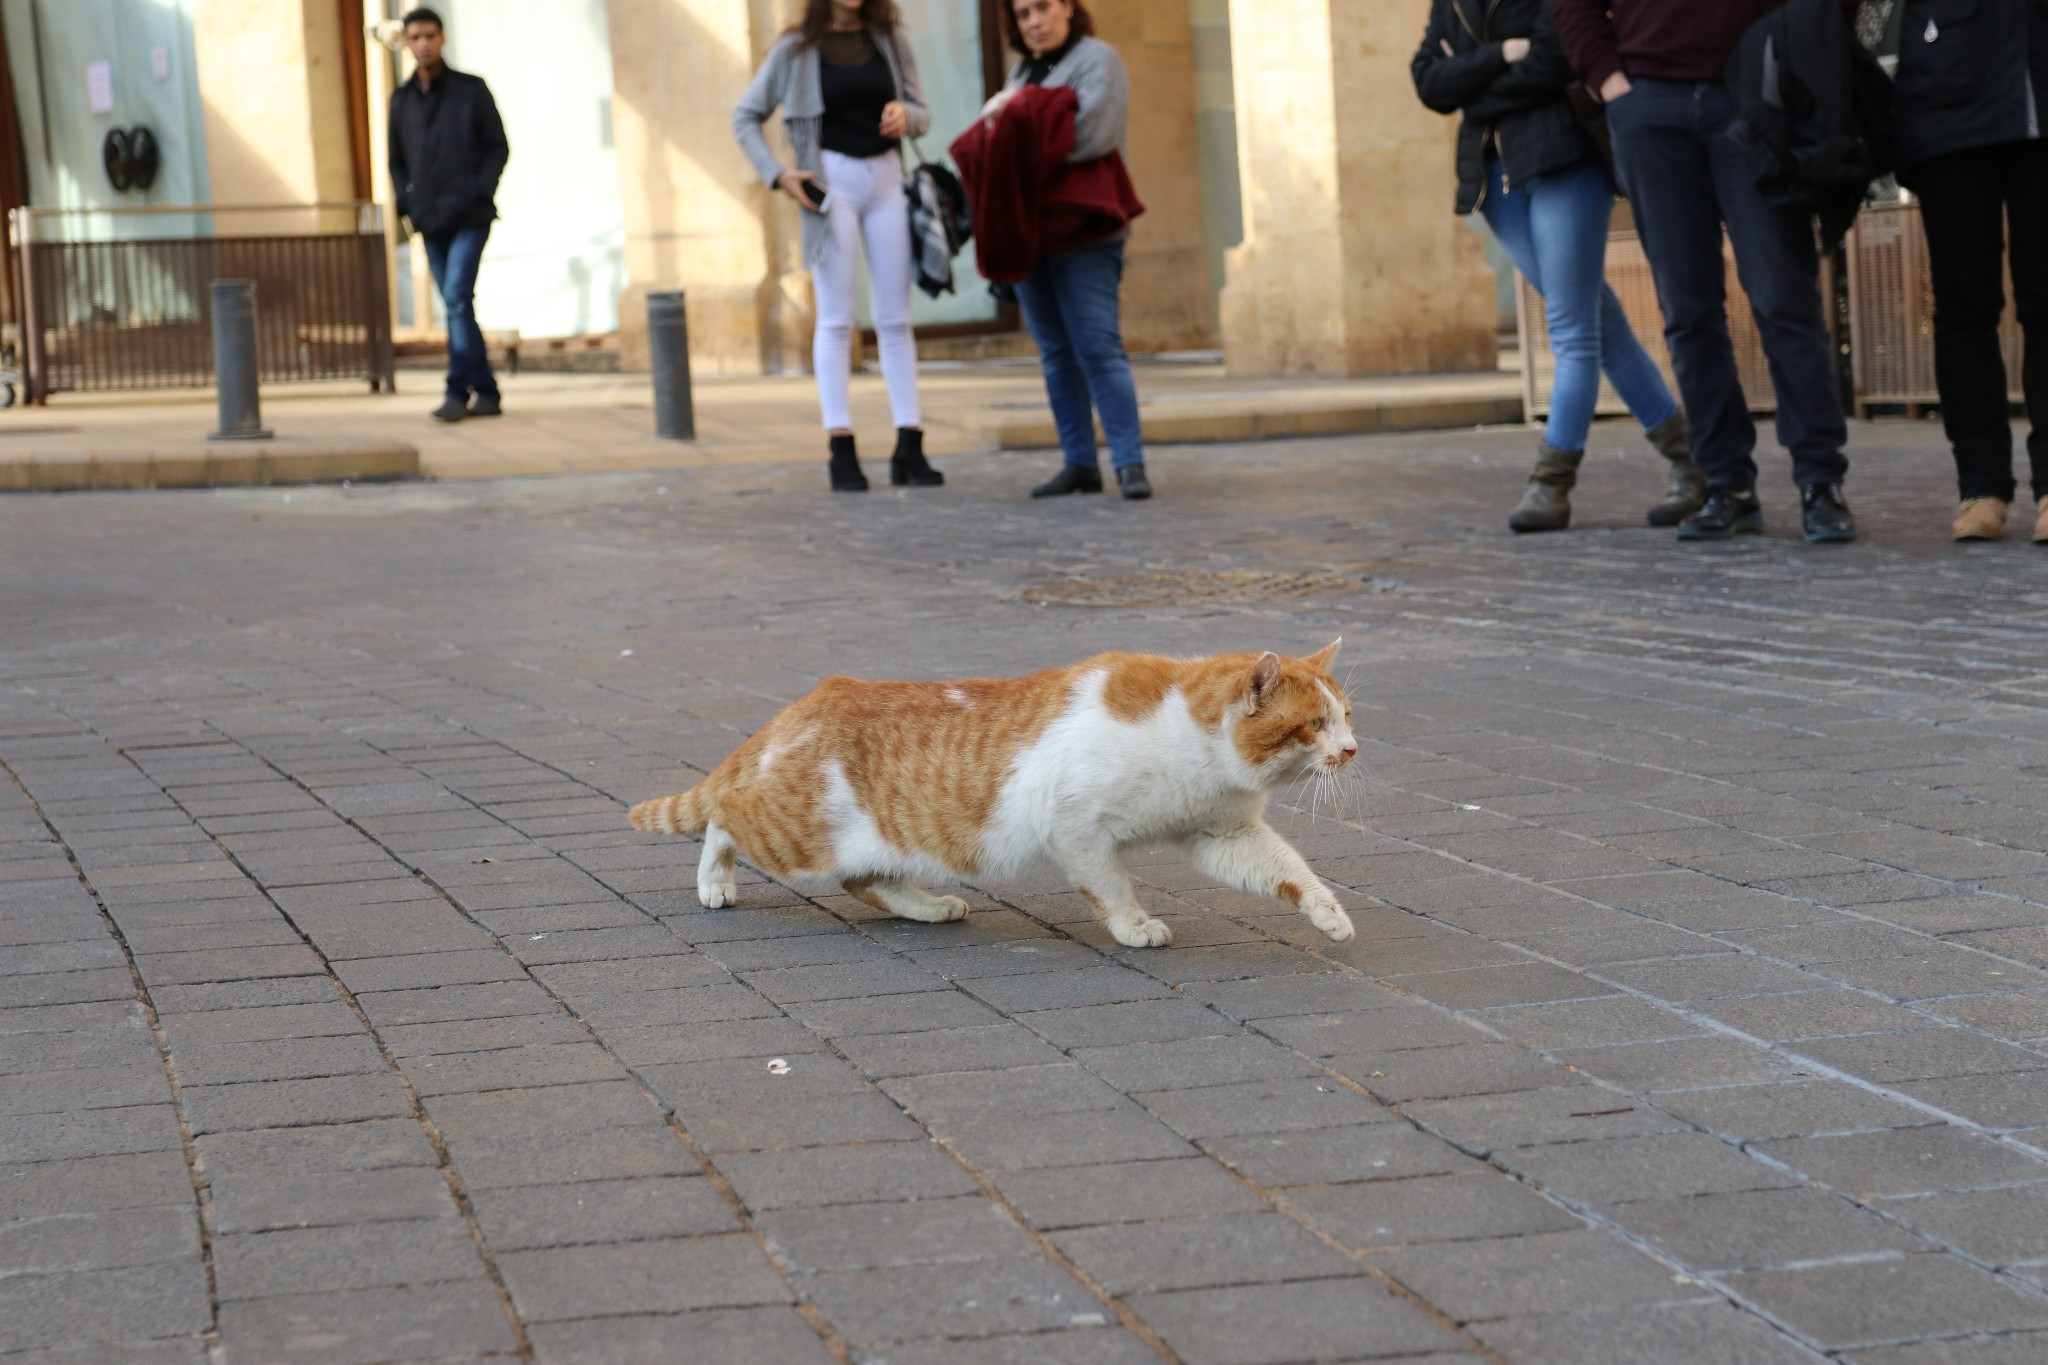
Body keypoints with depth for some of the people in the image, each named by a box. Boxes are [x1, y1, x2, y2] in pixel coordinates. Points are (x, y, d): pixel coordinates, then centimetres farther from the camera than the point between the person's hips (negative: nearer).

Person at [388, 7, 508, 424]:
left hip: (470, 217, -4)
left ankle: (458, 390, -15)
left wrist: (478, 192, -11)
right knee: (455, 306, 6)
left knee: (457, 298, -17)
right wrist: (407, 202, 2)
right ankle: (485, 393, 12)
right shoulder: (402, 100, 11)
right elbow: (397, 160, 18)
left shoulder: (471, 90, 1)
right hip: (429, 219, 4)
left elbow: (498, 147, 1)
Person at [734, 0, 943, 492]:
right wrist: (776, 174, -6)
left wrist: (905, 115, -11)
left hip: (886, 178, 3)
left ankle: (909, 448, 2)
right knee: (836, 319, -5)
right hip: (831, 180, -3)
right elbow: (745, 117, 6)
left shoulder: (890, 41, 8)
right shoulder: (796, 49, 1)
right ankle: (842, 451, -6)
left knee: (895, 317, 2)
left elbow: (921, 114, 13)